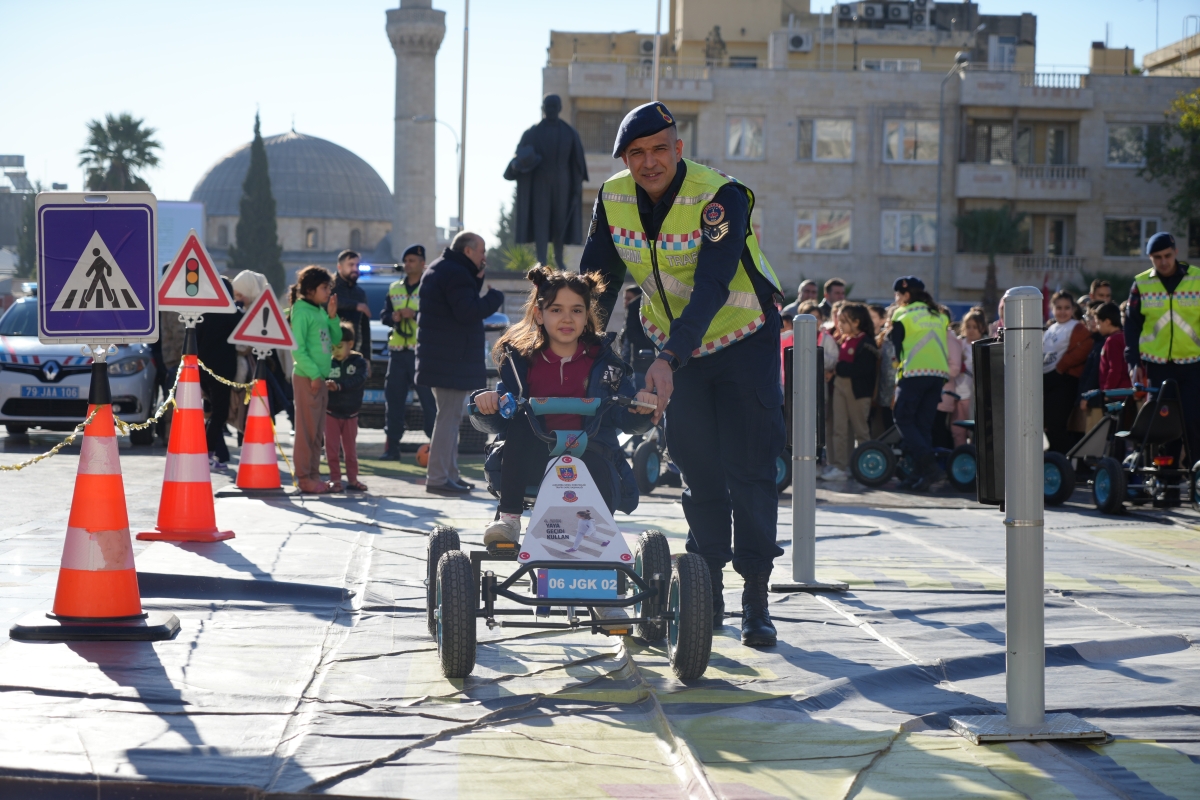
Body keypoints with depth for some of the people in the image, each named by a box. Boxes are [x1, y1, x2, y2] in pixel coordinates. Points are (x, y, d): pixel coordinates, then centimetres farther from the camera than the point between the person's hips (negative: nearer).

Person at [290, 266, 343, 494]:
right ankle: (304, 477, -2)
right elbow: (297, 348, -15)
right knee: (307, 430, -5)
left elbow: (336, 339, 15)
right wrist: (314, 373, -18)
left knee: (317, 431, 11)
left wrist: (333, 316, 3)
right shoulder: (302, 310, -10)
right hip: (307, 378, -8)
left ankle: (314, 475, 16)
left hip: (321, 378, 8)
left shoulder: (320, 311, 14)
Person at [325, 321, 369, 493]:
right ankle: (335, 479, 10)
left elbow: (359, 380, -19)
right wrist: (323, 385, -33)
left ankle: (352, 479, 20)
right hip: (330, 412, 0)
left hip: (350, 412, 0)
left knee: (350, 448, 11)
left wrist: (339, 386, -32)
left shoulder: (359, 362, -4)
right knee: (332, 448, 2)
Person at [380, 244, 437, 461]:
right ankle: (392, 446, 11)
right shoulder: (394, 288, 17)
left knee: (428, 400, -7)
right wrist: (392, 317, -5)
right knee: (393, 399, 6)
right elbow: (384, 316, 17)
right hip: (397, 351, 6)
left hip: (422, 352, -6)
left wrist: (414, 314, -22)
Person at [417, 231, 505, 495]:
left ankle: (449, 475, 23)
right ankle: (438, 478, -9)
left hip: (441, 357, 11)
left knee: (451, 415, 17)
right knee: (449, 416, -9)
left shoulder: (439, 269, 18)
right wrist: (495, 297, -10)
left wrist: (477, 281, 7)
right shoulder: (455, 274, -16)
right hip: (452, 360, -11)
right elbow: (469, 312, -24)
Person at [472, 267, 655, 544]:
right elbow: (498, 424, 1)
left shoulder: (602, 361, 8)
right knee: (519, 425, -26)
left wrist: (640, 408, -19)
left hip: (591, 456, 0)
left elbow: (628, 421, 4)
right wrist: (487, 405, -22)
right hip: (533, 463, 0)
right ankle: (508, 518, -19)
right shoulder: (521, 360, 7)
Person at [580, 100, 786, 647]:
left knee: (749, 468, -7)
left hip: (742, 341, -4)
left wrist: (669, 358, -46)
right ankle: (709, 593, 14)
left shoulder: (720, 198, -26)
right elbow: (596, 281, -1)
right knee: (697, 472, 6)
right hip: (675, 349, 5)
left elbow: (711, 287, -36)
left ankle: (756, 599, -3)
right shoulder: (613, 198, -10)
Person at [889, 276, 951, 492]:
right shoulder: (939, 315, 19)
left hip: (914, 374, -6)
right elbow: (943, 343, 20)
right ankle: (919, 473, 4)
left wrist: (898, 377, 13)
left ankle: (928, 465, -18)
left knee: (903, 419, -1)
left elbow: (897, 348, 3)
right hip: (939, 374, 6)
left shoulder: (902, 316, 2)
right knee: (924, 424, 9)